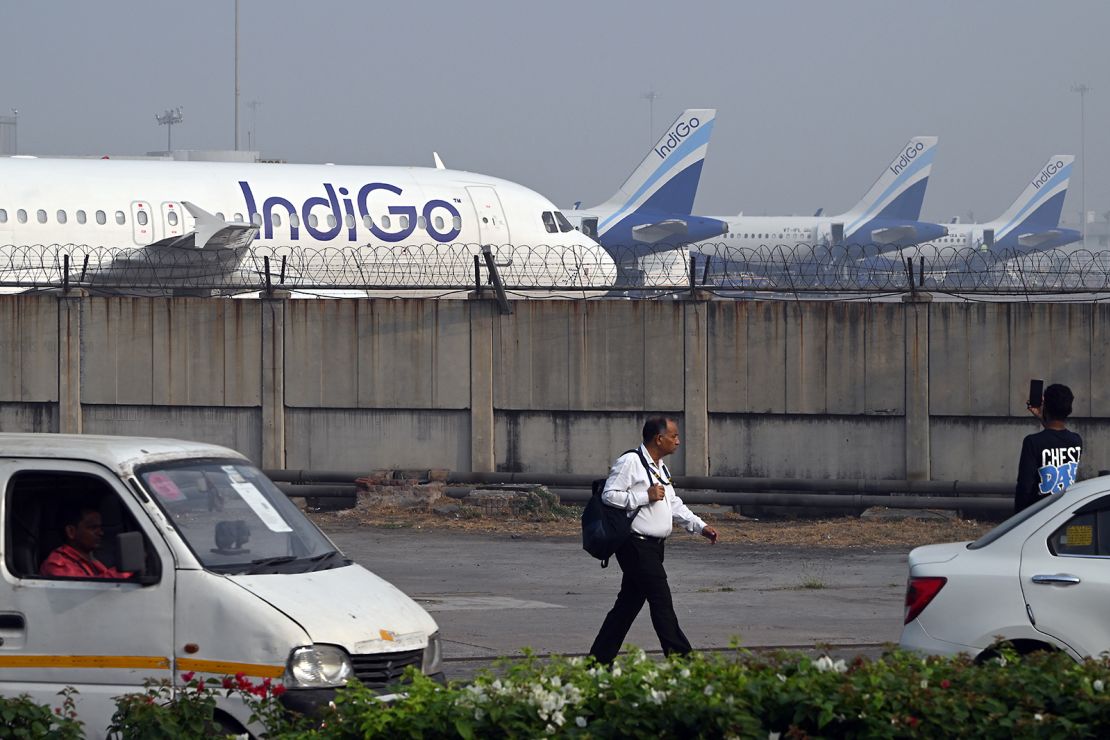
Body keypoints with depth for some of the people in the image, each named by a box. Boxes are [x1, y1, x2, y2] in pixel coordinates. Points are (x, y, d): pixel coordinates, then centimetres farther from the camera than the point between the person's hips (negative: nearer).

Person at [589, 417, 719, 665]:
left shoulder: (660, 468, 19)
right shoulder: (629, 462, -11)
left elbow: (674, 504, 26)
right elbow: (609, 495, -16)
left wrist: (700, 526, 16)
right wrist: (645, 497, -18)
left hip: (654, 547, 10)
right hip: (636, 545, -10)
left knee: (629, 603, 10)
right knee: (661, 602, -10)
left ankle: (600, 660, 15)